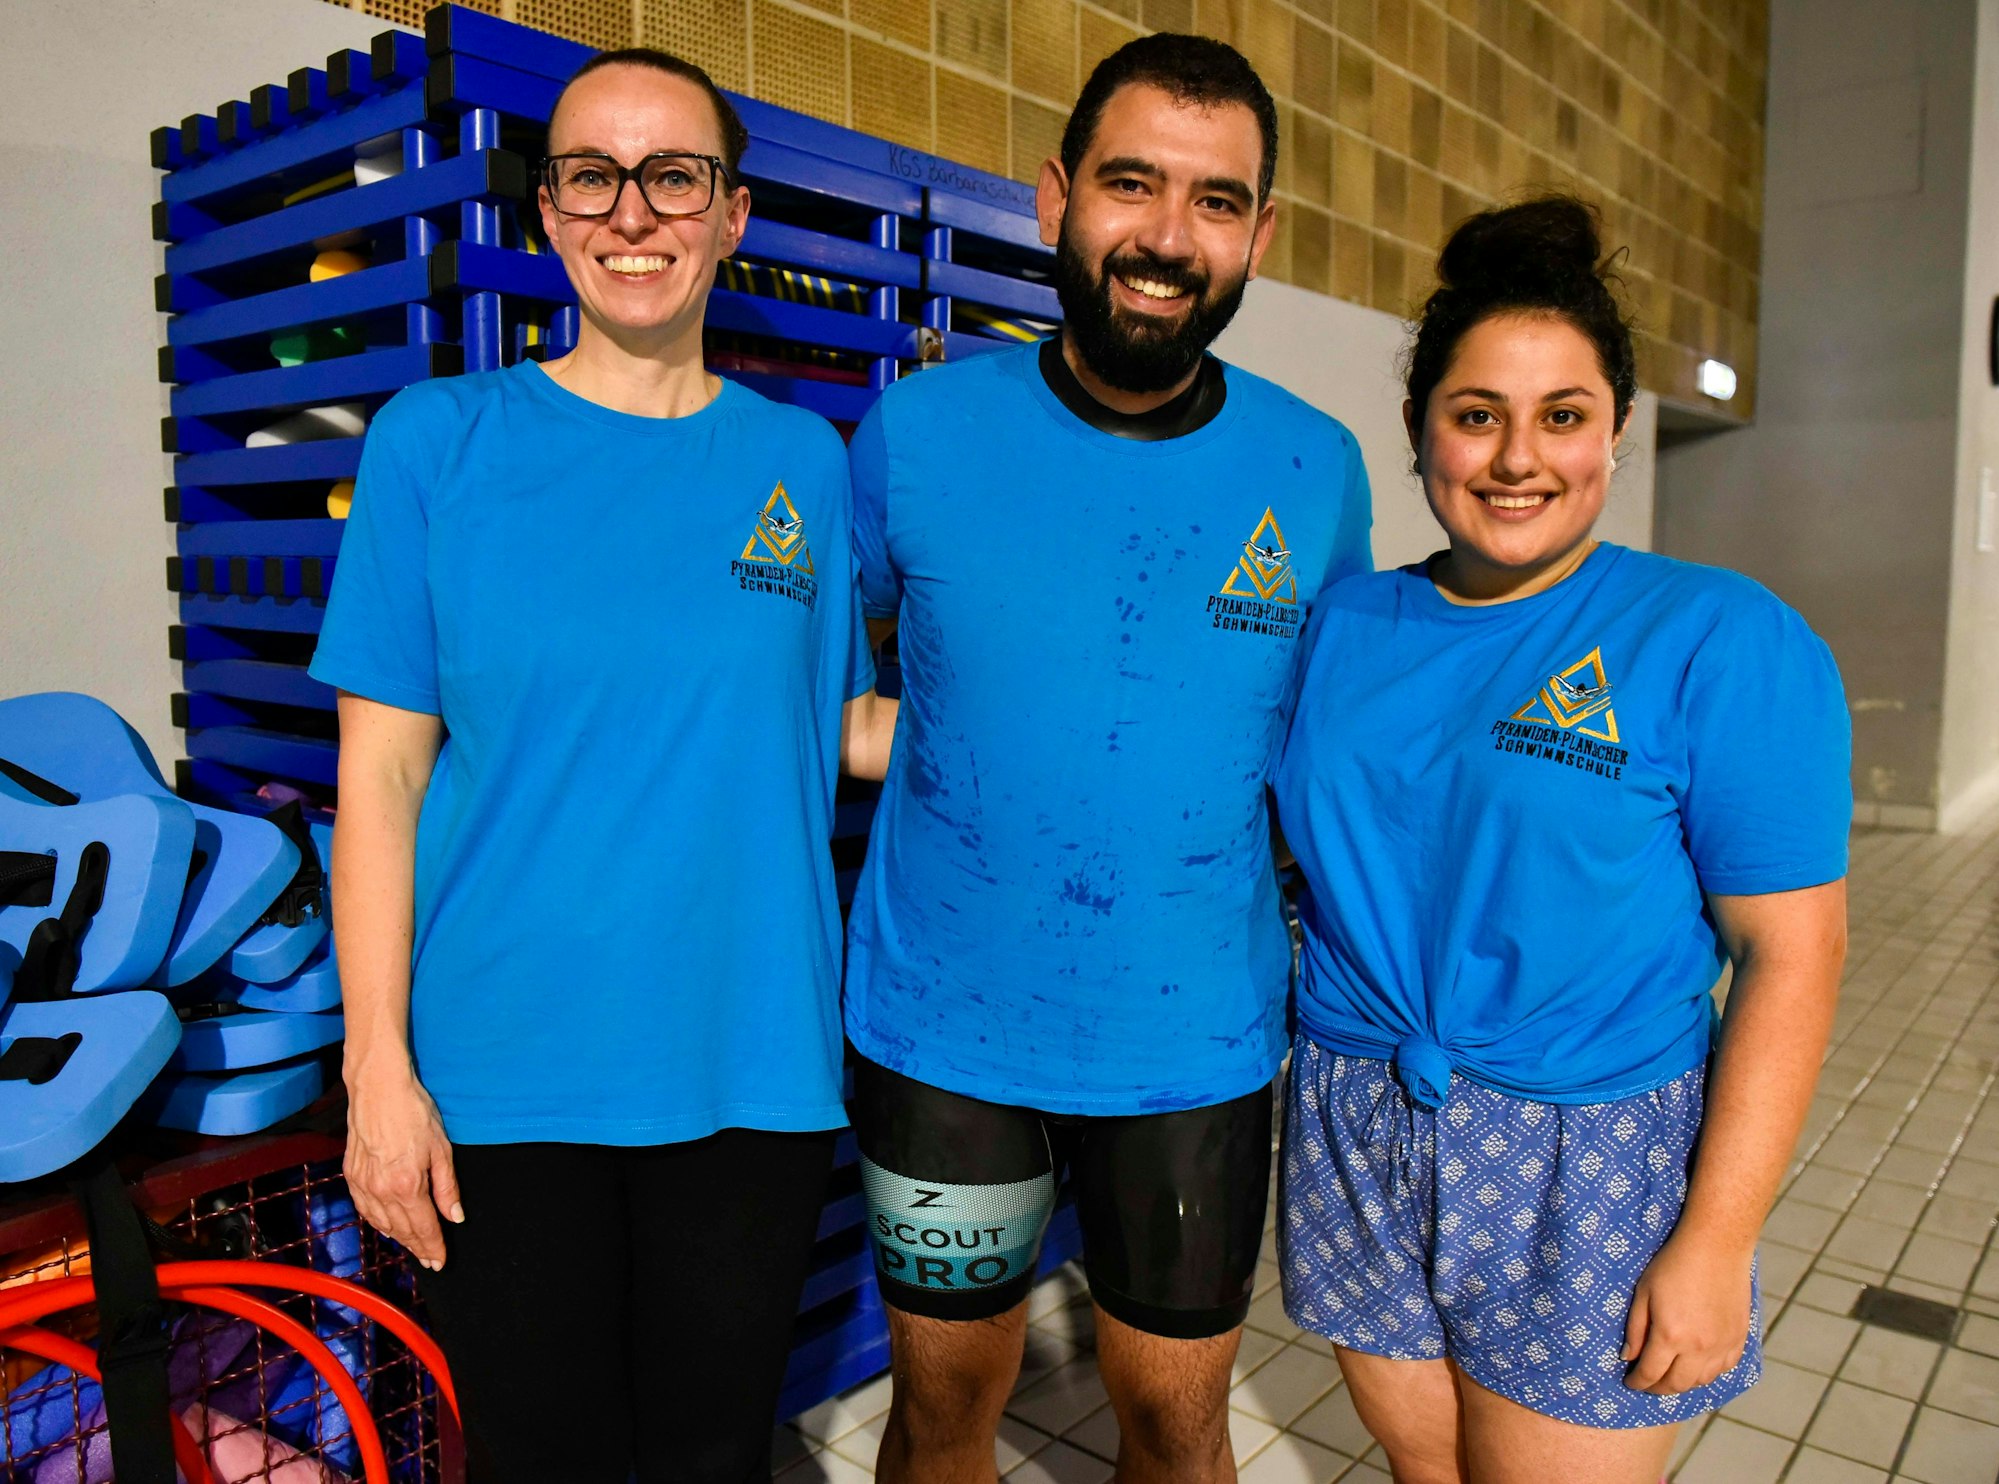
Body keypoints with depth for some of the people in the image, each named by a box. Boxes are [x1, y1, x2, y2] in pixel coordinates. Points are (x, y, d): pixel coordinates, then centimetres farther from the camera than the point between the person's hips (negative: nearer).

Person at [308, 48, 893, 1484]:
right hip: (502, 1081, -1)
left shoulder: (804, 460, 3)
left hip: (752, 1071, 2)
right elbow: (381, 776, -4)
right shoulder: (439, 439, -2)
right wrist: (379, 1066, -7)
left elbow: (845, 726, 8)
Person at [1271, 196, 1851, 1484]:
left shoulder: (1721, 641, -8)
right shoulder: (1340, 627, 4)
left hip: (1585, 1160, -3)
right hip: (1356, 1138, 4)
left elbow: (1793, 953, -10)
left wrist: (1716, 1238, -12)